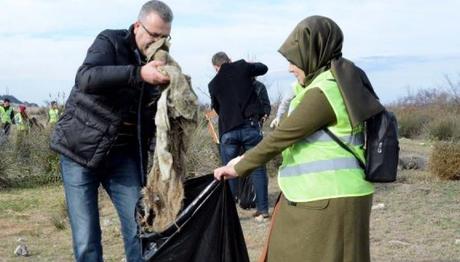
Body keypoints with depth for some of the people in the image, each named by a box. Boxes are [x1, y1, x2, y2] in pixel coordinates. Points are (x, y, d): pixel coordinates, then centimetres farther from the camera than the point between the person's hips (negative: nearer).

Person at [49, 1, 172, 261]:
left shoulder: (159, 64, 5)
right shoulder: (110, 42, -8)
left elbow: (154, 117, 6)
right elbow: (86, 78, -30)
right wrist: (139, 74, -39)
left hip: (123, 155, 4)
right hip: (81, 150, -4)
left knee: (139, 229, -3)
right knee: (86, 239, -5)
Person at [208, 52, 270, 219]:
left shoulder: (213, 84, 9)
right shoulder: (242, 67, 3)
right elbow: (264, 68, 18)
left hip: (228, 131, 1)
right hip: (250, 126, -1)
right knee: (257, 168, 7)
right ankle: (263, 209, 8)